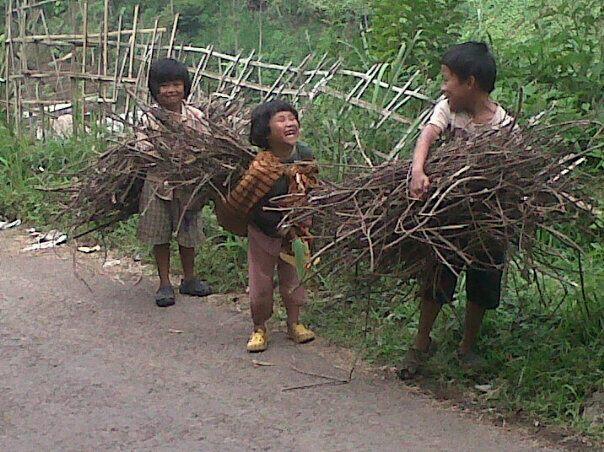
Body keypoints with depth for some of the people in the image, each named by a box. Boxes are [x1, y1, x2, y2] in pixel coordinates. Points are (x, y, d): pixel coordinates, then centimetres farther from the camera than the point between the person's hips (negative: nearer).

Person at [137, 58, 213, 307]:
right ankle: (164, 284, 19)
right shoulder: (149, 119, -6)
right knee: (160, 236, 7)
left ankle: (189, 279, 31)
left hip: (188, 185, 1)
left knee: (188, 235, 14)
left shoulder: (195, 117, -3)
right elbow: (142, 148, -8)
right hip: (158, 185, -1)